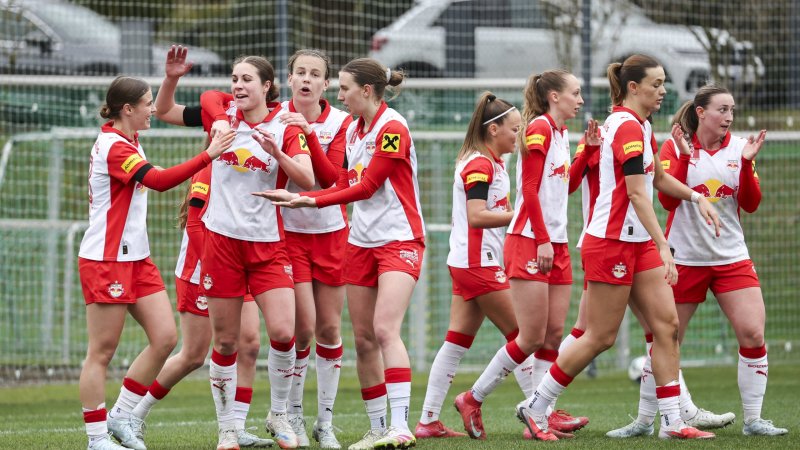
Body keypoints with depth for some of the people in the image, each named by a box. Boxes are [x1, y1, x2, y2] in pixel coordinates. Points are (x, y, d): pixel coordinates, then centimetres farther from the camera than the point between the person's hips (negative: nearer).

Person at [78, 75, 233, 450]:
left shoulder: (125, 142, 13)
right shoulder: (114, 147, -18)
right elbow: (160, 180, -29)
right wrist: (208, 155, -30)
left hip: (136, 258, 10)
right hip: (105, 261, -10)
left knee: (165, 337, 2)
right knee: (102, 351, -3)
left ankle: (121, 415, 13)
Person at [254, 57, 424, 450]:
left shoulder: (392, 129, -14)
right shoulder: (353, 129, 11)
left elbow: (367, 187, -17)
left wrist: (309, 200, -17)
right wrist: (300, 198, 5)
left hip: (399, 239, -8)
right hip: (361, 241, 8)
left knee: (385, 330, -21)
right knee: (363, 339, 3)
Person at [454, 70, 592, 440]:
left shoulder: (560, 133, 17)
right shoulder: (539, 127, -10)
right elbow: (530, 188, -15)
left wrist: (589, 148, 15)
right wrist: (542, 240, -19)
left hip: (556, 243, 9)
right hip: (529, 242, -9)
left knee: (554, 334, 2)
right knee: (531, 338, -8)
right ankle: (472, 399, 4)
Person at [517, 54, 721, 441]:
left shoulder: (641, 126, 13)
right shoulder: (627, 127, -17)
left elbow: (657, 178, 29)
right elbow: (637, 194, -25)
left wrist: (696, 197, 15)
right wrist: (663, 247, -29)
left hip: (638, 244, 9)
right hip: (611, 244, -9)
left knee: (666, 325, 1)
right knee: (601, 337, -3)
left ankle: (672, 421, 1)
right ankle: (535, 408, 9)